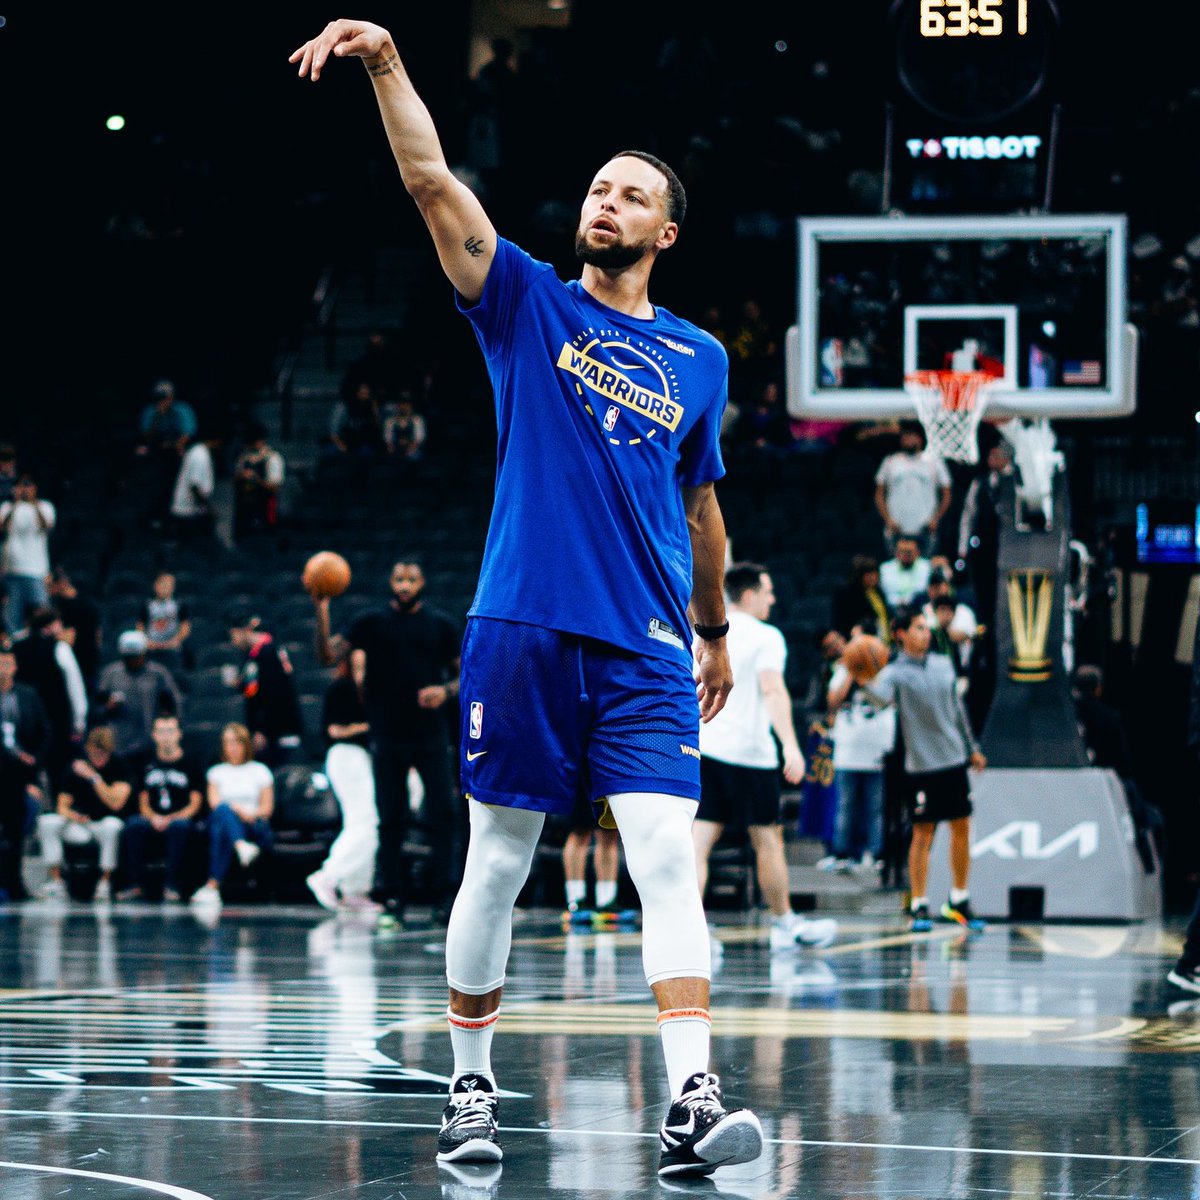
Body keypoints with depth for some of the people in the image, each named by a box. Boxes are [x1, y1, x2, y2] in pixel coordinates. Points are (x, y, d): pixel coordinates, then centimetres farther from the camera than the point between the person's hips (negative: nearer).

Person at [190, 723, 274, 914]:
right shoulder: (216, 772, 25)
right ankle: (242, 847, -68)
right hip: (226, 820, 1)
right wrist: (237, 809, -15)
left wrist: (251, 814, -11)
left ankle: (213, 885, -53)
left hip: (256, 830, -1)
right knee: (223, 811, -39)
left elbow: (267, 808, 11)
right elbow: (214, 802, 5)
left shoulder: (260, 771, 21)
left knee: (221, 830, -39)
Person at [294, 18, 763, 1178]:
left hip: (646, 649, 1)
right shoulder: (527, 305, 6)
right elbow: (432, 182, -6)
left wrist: (715, 627, 30)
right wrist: (387, 62, -16)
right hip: (521, 634, -1)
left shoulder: (699, 360, 14)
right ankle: (470, 1087, 18)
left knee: (667, 860, -12)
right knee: (495, 866, 4)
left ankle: (692, 1102, -19)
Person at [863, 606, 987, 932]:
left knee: (961, 828, 8)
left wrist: (972, 747, 22)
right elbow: (881, 695, -32)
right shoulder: (896, 673, -10)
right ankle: (919, 907, 5)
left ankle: (959, 901, 20)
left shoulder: (943, 665, 9)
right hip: (922, 767, -6)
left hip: (954, 760, 6)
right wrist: (866, 682, -53)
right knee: (923, 833, -3)